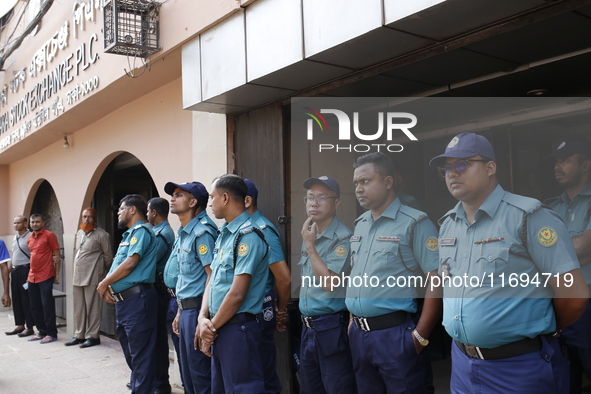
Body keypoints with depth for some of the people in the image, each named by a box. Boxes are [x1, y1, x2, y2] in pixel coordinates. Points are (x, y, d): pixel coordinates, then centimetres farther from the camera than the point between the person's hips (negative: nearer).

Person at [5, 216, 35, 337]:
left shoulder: (30, 237, -11)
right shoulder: (15, 238, 16)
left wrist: (31, 274, -20)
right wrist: (9, 270, 18)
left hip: (25, 270, -8)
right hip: (15, 271, 8)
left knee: (26, 300, -4)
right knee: (16, 299, 12)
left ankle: (30, 328, 3)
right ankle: (20, 325, 21)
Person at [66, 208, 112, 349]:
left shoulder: (101, 234, -8)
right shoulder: (79, 233, 15)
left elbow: (108, 256, -4)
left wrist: (101, 270, 6)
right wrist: (77, 266, 17)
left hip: (92, 277, -7)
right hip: (77, 277, 7)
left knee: (92, 308, -2)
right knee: (78, 308, 13)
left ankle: (93, 336, 7)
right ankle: (79, 335, 23)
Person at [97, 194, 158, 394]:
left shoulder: (141, 230, -10)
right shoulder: (129, 234, 20)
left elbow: (129, 264, -19)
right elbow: (117, 265, 18)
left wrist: (104, 283, -8)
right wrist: (108, 286, 0)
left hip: (137, 300, -11)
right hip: (123, 300, 11)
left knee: (141, 353, -4)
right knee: (130, 350, 21)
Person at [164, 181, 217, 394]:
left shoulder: (202, 232, -15)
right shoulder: (182, 233, 14)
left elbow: (212, 276, -20)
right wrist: (180, 312, 18)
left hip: (198, 308, -10)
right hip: (186, 308, 10)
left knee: (200, 372, 0)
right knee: (187, 370, 18)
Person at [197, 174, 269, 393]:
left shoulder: (248, 236, -17)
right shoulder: (223, 234, 12)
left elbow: (237, 294, -20)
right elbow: (212, 280, 11)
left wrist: (212, 327, -9)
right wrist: (203, 318, -4)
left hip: (238, 328, -9)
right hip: (219, 327, 9)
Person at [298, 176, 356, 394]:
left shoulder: (343, 239, -15)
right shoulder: (310, 237, 11)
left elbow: (330, 282, -23)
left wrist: (309, 246, -20)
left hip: (332, 329, -8)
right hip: (308, 327, 8)